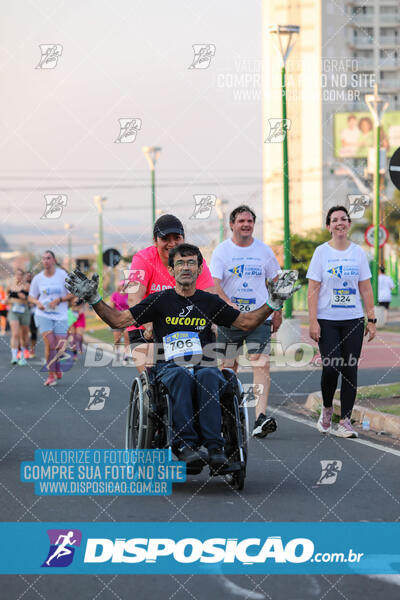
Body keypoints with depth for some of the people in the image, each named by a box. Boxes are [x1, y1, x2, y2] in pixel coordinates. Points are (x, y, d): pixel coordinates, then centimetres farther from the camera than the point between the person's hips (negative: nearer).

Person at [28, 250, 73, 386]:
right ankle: (51, 375, -6)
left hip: (60, 315, 0)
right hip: (43, 315, 0)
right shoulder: (37, 278, 4)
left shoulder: (63, 275, -2)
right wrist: (37, 302, -9)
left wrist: (59, 300, -15)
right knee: (49, 343, -15)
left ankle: (57, 369, 27)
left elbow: (72, 294, -1)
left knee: (60, 346, -4)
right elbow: (31, 297, 13)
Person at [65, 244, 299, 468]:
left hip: (204, 366, 1)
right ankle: (184, 443, -42)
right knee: (181, 375, -37)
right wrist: (93, 298, -2)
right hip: (168, 368, -1)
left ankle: (214, 445, -42)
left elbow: (246, 322, 23)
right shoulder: (159, 301, 9)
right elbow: (118, 320, 8)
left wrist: (273, 303, 12)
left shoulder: (210, 302, 15)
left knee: (208, 376, -35)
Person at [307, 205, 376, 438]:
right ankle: (327, 409, 16)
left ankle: (345, 421, 5)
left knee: (350, 369, -1)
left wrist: (372, 319, 4)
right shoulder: (321, 252, -1)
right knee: (331, 367, -11)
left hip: (353, 320, 3)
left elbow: (366, 288, 10)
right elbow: (313, 290, -3)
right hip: (327, 320, -2)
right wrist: (313, 321, -10)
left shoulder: (358, 252, 7)